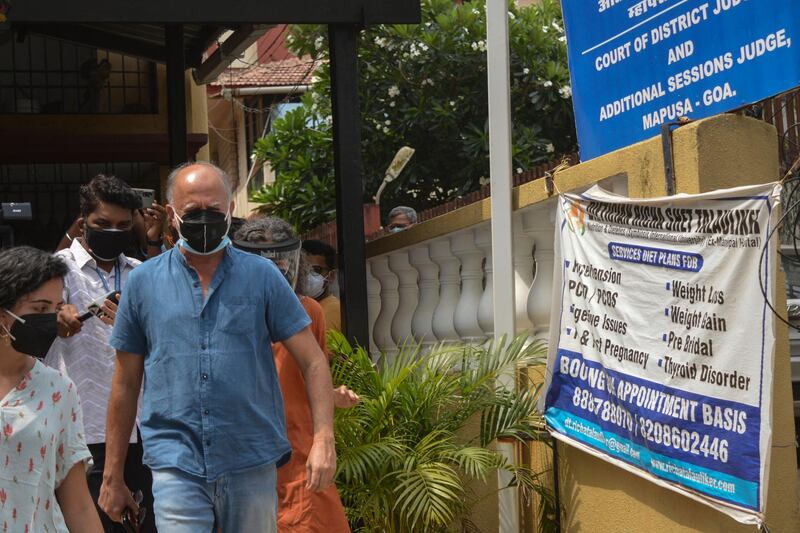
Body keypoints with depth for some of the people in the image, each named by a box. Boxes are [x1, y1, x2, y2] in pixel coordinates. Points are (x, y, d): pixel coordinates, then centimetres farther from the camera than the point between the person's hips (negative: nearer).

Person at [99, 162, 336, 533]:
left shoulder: (262, 276, 5)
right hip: (176, 466, 0)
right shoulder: (143, 283, 7)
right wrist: (112, 477, 10)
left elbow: (312, 362, 2)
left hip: (253, 464, 1)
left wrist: (324, 439, -12)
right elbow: (126, 384, 11)